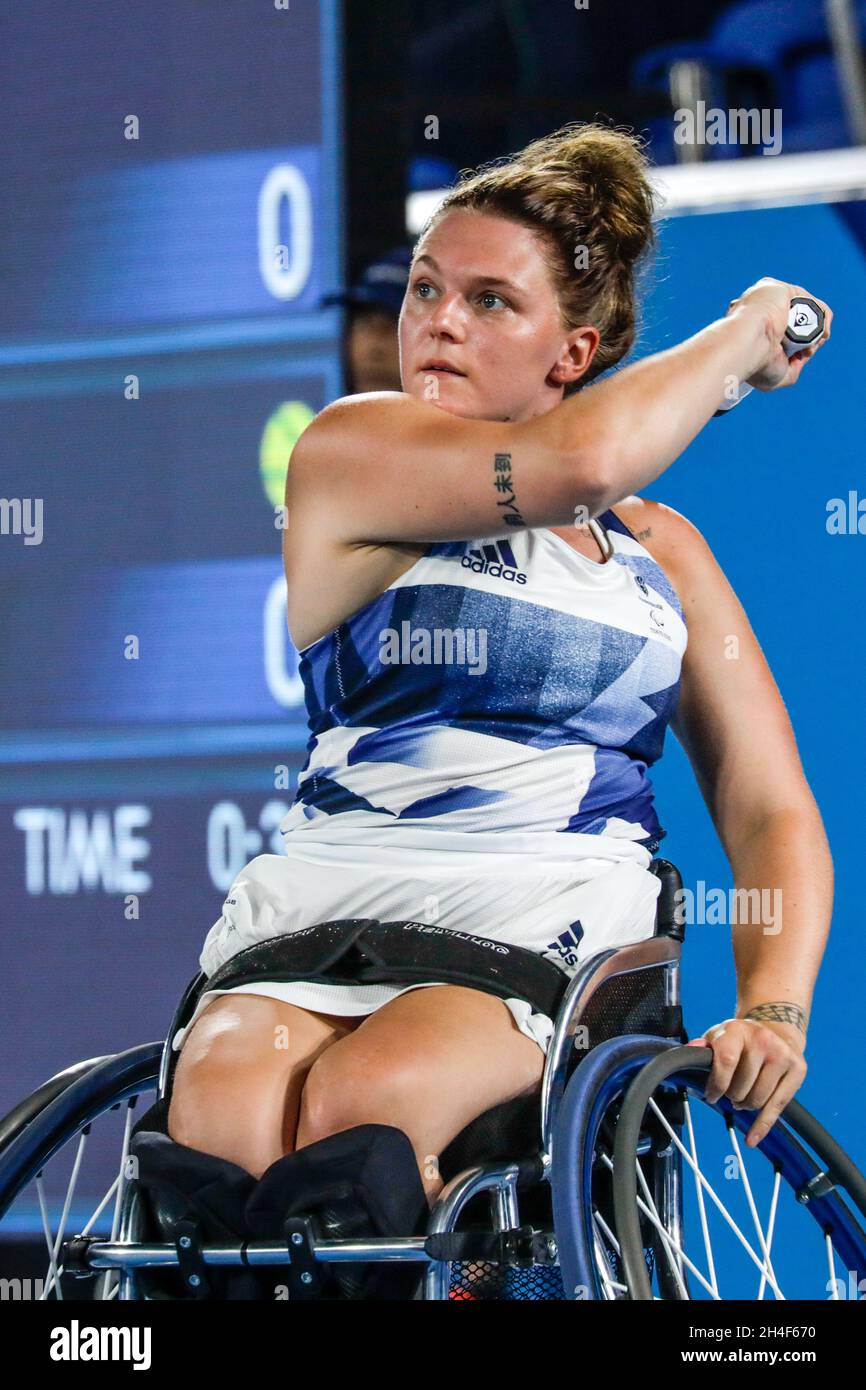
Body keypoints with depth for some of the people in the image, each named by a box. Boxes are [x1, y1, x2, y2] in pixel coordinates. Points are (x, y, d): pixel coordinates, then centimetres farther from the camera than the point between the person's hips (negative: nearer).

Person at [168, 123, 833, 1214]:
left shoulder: (661, 550, 21)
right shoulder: (351, 450, 8)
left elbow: (772, 809, 16)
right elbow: (577, 463, -11)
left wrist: (772, 1009, -5)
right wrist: (741, 336, 6)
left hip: (561, 918, 1)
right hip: (330, 901, -1)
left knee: (363, 1103, -34)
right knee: (223, 1114, -37)